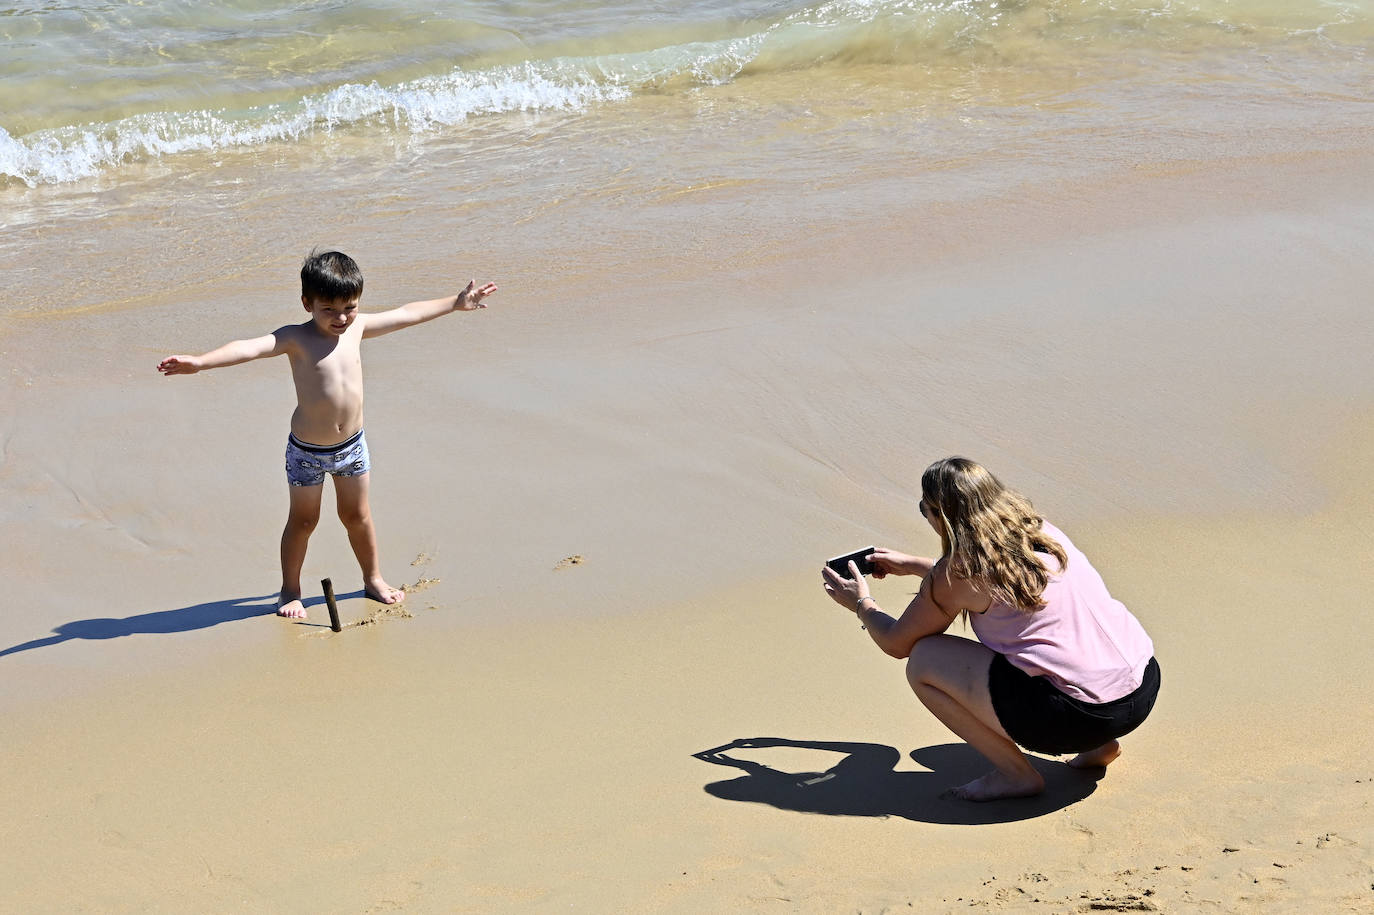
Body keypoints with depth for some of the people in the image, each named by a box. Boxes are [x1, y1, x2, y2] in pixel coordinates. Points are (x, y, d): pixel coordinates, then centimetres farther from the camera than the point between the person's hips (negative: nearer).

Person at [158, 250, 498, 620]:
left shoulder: (357, 327, -4)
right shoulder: (296, 338, -20)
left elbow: (407, 314, 9)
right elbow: (250, 348, -36)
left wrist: (454, 303, 19)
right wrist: (199, 362, -52)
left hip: (352, 444, 4)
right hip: (306, 451, -4)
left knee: (357, 515, 19)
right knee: (303, 520, 10)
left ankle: (374, 579, 37)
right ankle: (290, 591, 28)